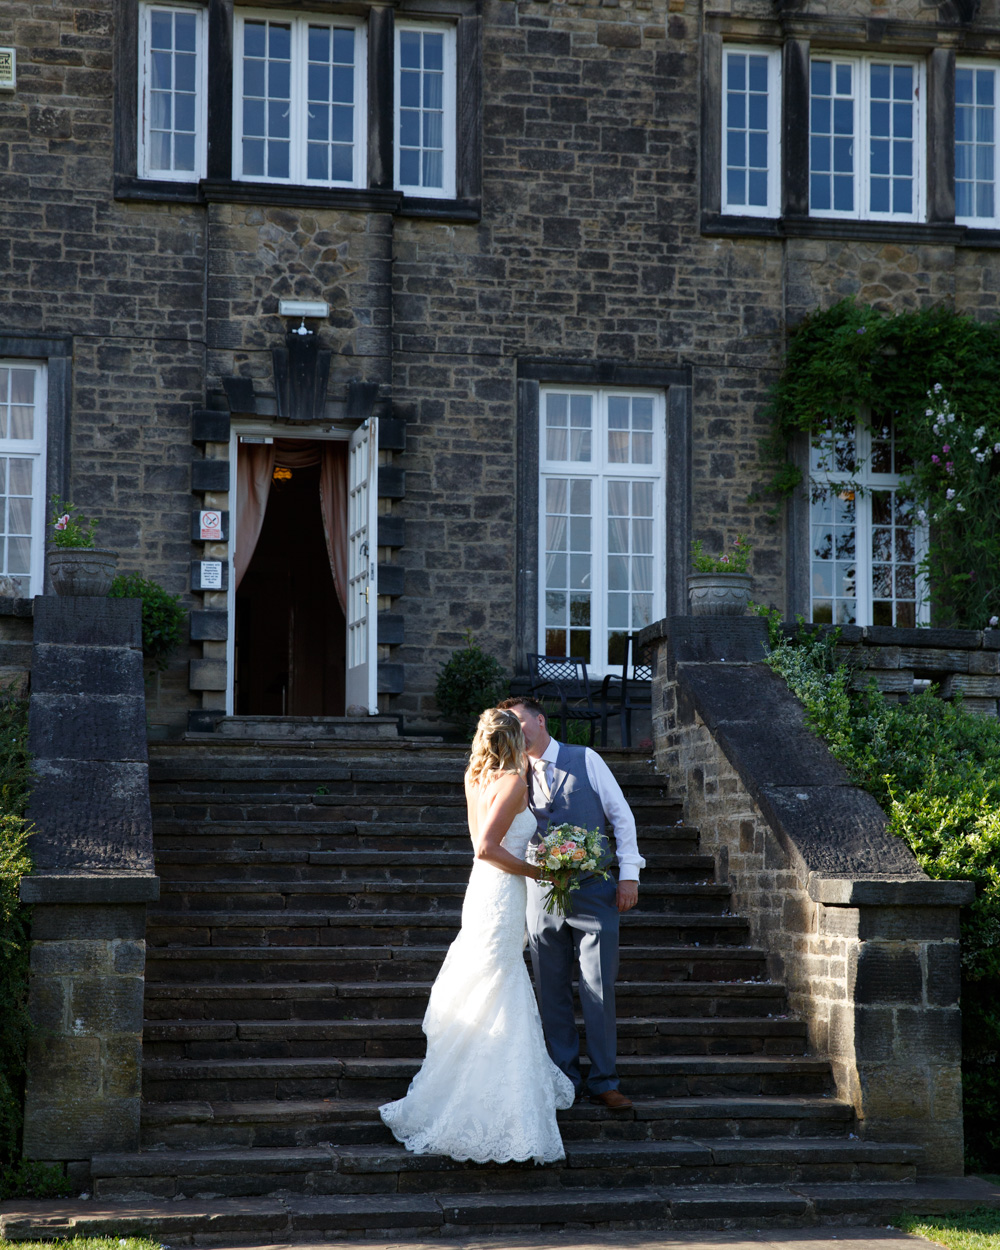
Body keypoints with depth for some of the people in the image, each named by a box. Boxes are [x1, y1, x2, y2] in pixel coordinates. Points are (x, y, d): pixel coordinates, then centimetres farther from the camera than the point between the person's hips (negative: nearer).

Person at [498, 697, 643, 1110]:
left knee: (598, 990, -4)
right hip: (543, 892, 3)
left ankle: (603, 1082, 4)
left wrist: (628, 874, -4)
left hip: (593, 892, -3)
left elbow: (621, 815, 3)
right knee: (552, 993, 5)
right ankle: (565, 1079, 15)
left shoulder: (585, 760, 3)